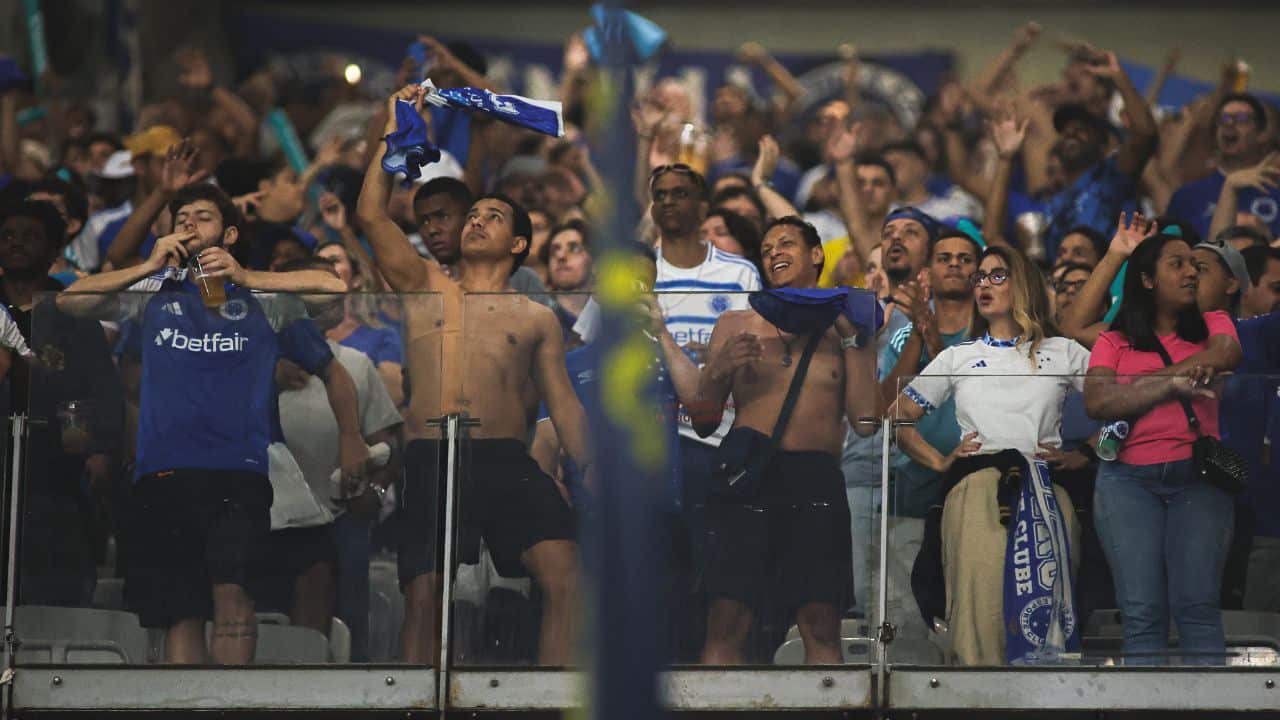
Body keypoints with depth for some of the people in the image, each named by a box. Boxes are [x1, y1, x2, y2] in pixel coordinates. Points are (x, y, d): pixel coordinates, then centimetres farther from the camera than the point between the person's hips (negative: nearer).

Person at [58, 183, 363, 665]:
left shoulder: (265, 301, 12)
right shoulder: (155, 292, 17)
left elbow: (332, 372, 18)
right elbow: (70, 302, 6)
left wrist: (350, 439, 9)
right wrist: (150, 267, -1)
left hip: (238, 468, -3)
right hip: (163, 475, 3)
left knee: (230, 592, -23)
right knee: (180, 615, 1)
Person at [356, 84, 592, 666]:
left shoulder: (537, 318, 20)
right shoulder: (427, 287, 20)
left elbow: (563, 402, 16)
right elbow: (371, 214, 11)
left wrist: (591, 471, 2)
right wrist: (396, 132, 12)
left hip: (507, 459, 0)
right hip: (429, 459, 1)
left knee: (565, 574, -19)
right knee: (424, 596, -7)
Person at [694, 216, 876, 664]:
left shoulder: (846, 329, 18)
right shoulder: (736, 325, 19)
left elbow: (865, 421, 5)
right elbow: (703, 424, 17)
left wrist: (853, 341, 3)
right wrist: (720, 369, -1)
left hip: (817, 478, 0)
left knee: (821, 625, -8)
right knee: (726, 623, -10)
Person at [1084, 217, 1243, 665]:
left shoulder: (1211, 323, 16)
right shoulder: (1114, 341, 11)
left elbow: (1226, 354, -7)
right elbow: (1097, 402, -5)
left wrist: (1134, 385, -5)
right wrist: (1172, 384, -10)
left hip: (1197, 477, 0)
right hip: (1129, 480, 0)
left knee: (1197, 606, -10)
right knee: (1142, 613, -8)